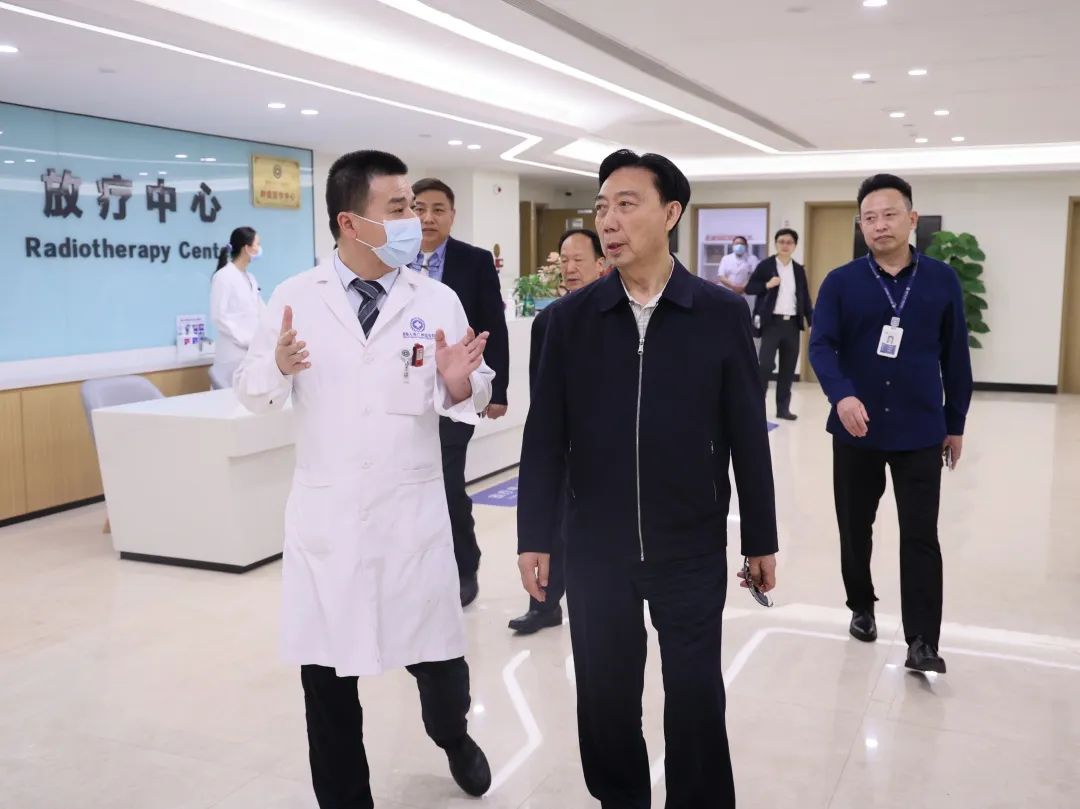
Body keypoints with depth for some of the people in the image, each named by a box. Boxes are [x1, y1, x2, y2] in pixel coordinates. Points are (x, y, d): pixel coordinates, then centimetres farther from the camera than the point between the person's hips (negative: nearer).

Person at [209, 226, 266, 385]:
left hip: (253, 352, 7)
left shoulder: (250, 278, 16)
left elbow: (261, 312, 17)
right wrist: (246, 340, -17)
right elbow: (218, 317, -13)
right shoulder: (223, 276, -8)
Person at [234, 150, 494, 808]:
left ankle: (454, 737, 46)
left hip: (413, 513, 0)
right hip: (324, 515, 1)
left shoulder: (438, 300, -2)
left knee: (436, 655, 10)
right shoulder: (295, 298, -1)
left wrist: (458, 383, -22)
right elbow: (254, 394, 3)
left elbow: (469, 402, 0)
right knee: (326, 673, 10)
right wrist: (280, 366, -19)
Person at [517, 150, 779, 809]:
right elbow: (545, 437, 0)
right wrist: (535, 537, -1)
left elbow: (748, 436, -1)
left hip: (692, 550, -1)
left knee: (696, 700, 9)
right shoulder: (571, 317, -2)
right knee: (605, 698, 14)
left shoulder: (723, 314, -5)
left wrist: (762, 539, 3)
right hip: (596, 550, 2)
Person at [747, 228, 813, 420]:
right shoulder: (765, 265, 0)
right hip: (772, 322, -4)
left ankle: (783, 408, 14)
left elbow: (805, 297, 12)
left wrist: (813, 322, 6)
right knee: (765, 364, -10)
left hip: (792, 324, 4)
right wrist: (766, 285, -16)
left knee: (788, 368, 7)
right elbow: (749, 288, 1)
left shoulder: (799, 269, 11)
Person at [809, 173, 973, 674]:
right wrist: (841, 395, -30)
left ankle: (922, 642, 5)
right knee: (855, 527, 13)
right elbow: (821, 346, -12)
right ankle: (861, 608, 34)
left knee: (920, 536, -1)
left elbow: (955, 357, 6)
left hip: (920, 431, 0)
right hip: (856, 429, 1)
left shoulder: (942, 281, 2)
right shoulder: (841, 282, -2)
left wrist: (955, 424, 8)